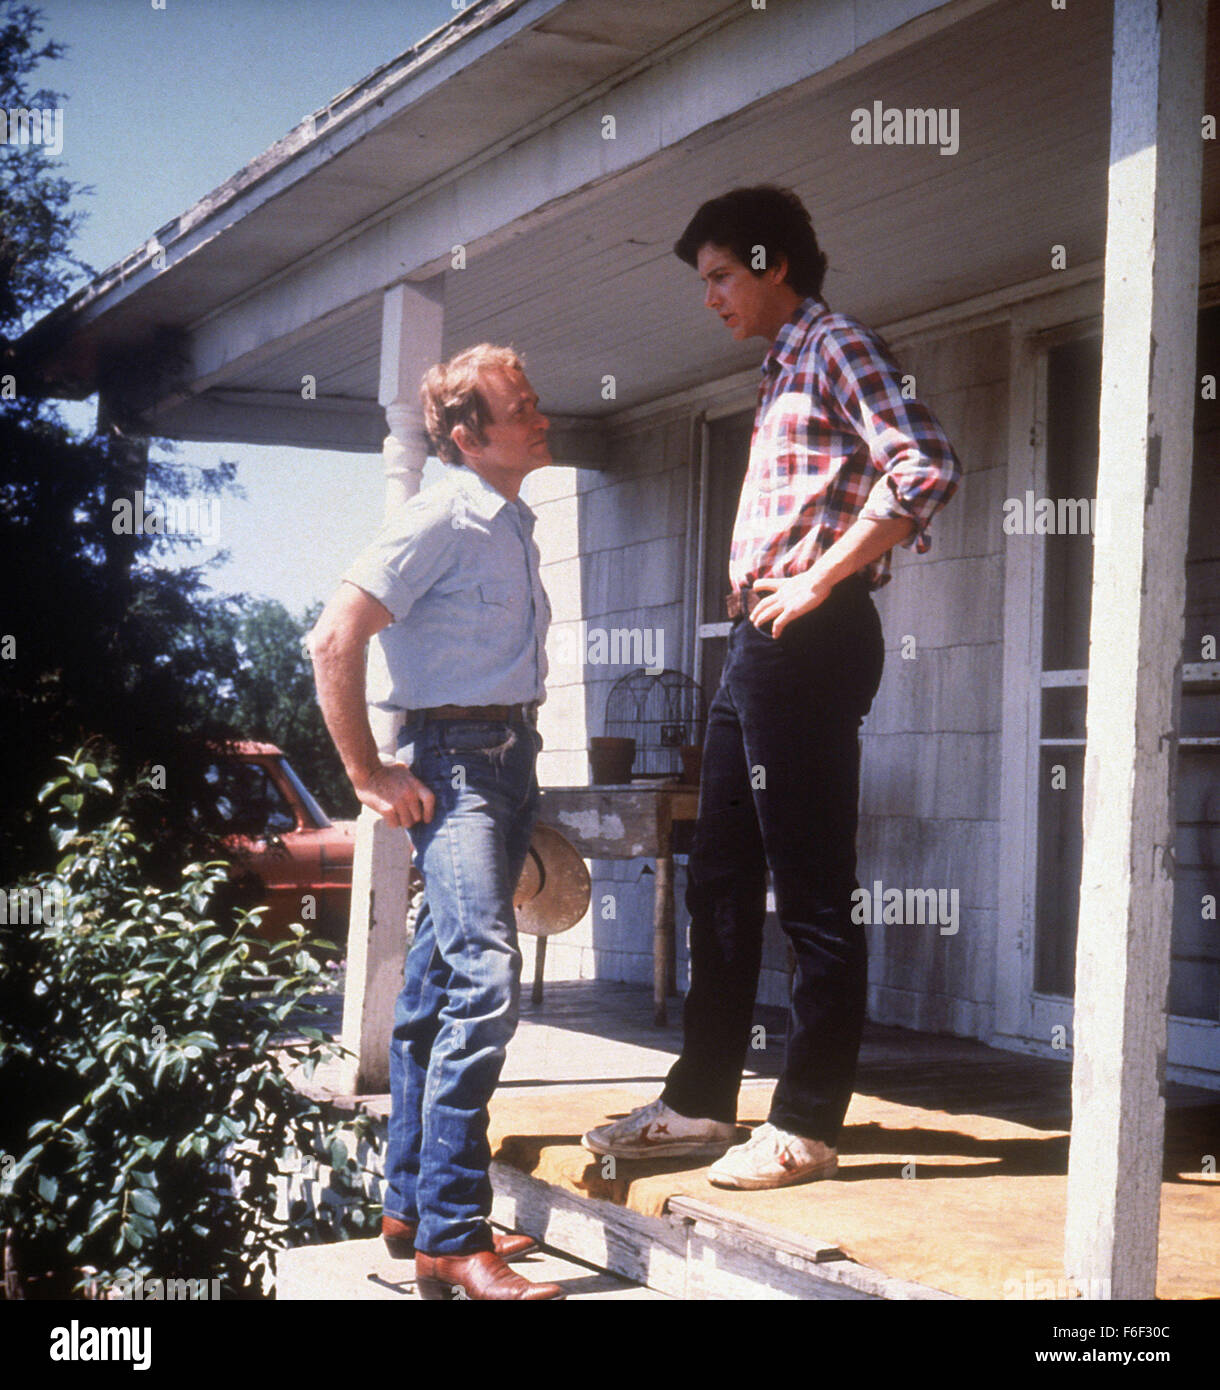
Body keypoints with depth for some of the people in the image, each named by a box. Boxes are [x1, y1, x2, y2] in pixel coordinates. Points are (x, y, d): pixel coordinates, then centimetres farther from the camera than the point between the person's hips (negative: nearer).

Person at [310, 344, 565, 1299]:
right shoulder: (440, 519, -12)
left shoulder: (514, 524, 16)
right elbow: (336, 641, -19)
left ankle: (412, 1206, 21)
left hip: (512, 759, 9)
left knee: (437, 990, 13)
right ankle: (451, 1241, -19)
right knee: (484, 977, -19)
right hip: (453, 762, -9)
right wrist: (370, 776, -17)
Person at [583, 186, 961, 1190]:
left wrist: (816, 583, -19)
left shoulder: (835, 345, -5)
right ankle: (700, 1102, 19)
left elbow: (927, 466, -21)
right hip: (761, 640, 10)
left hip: (812, 639, -10)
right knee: (721, 880, 12)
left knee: (814, 891, -6)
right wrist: (759, 595, 12)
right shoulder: (782, 370, 23)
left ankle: (808, 1126, 0)